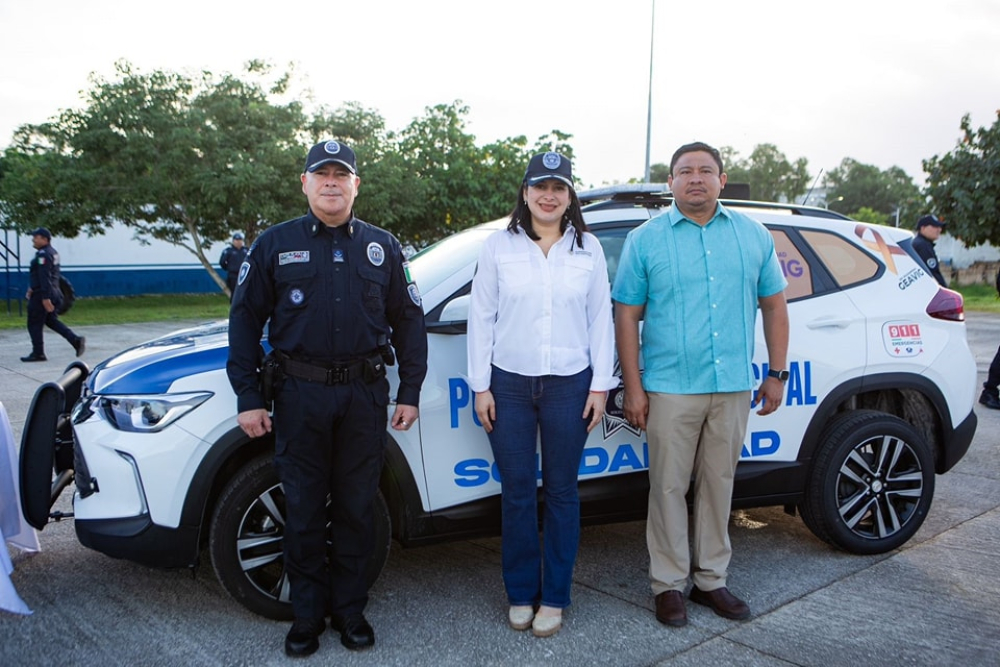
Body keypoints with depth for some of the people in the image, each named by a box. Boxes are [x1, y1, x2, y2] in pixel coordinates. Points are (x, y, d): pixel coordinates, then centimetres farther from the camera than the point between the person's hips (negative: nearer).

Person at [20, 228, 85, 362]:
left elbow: (45, 278, -24)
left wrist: (45, 298, -26)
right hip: (54, 293, 10)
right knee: (51, 320, 16)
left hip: (41, 295, -10)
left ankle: (38, 353, 8)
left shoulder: (43, 254, -18)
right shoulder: (53, 252, 14)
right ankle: (76, 340, 3)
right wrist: (32, 288, 28)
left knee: (34, 324, 1)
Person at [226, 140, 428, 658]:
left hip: (365, 394, 1)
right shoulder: (275, 244, 4)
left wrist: (409, 392, 3)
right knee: (304, 510, 8)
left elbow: (408, 320, 9)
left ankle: (350, 610, 26)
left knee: (356, 508, 10)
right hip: (300, 394, -1)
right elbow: (245, 319, 4)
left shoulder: (382, 247, 9)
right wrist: (247, 397, -2)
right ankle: (307, 614, 24)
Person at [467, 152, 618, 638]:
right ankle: (521, 593, 24)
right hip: (510, 384, 0)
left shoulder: (588, 249, 4)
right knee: (517, 492, 8)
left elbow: (601, 319, 4)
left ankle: (553, 597, 23)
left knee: (561, 491, 8)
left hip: (570, 385, 0)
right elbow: (481, 317, 1)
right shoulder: (499, 246, 1)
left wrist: (601, 385, 0)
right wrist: (480, 385, -2)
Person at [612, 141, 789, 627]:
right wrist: (633, 387, -7)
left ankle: (710, 579, 27)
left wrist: (776, 373, 6)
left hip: (733, 387, 3)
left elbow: (773, 304, 13)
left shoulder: (753, 235, 9)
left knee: (718, 485, 12)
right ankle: (669, 583, 19)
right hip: (670, 388, -2)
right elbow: (626, 316, -1)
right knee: (669, 487, 4)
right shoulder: (645, 240, 1)